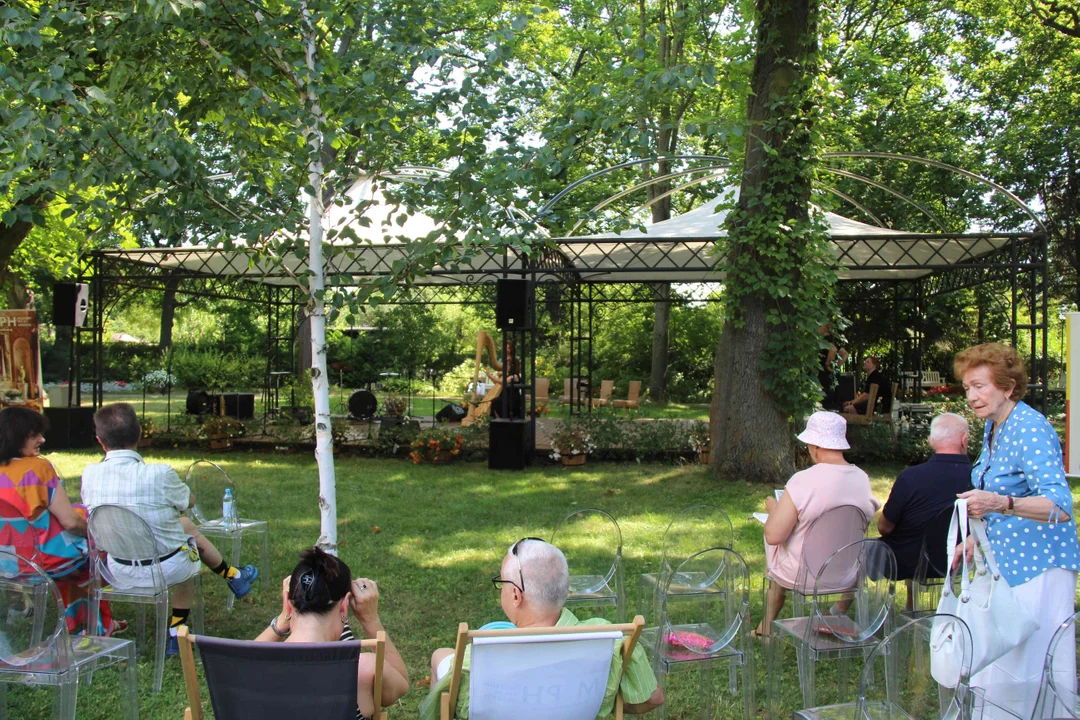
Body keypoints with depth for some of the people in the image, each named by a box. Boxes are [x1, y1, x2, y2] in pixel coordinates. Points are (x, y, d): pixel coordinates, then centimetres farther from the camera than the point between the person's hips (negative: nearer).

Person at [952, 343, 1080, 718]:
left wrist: (999, 503, -44)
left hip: (1036, 566, -9)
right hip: (1004, 561, 9)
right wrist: (976, 539, 18)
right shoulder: (993, 427, 9)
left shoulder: (1031, 429, -19)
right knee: (995, 659, 12)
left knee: (1032, 666, -3)